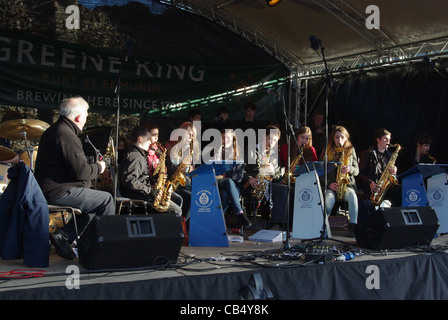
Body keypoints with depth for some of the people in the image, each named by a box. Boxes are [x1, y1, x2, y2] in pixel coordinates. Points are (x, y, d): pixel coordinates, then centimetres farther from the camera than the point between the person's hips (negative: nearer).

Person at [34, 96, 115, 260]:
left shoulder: (52, 131, 17)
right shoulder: (66, 135, -18)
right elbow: (81, 171, -22)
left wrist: (93, 166, 15)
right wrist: (98, 167, -3)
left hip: (47, 189, 11)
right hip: (58, 191, -11)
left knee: (94, 200, 19)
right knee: (106, 199, -7)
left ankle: (63, 235, 8)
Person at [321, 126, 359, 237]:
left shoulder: (351, 150, 12)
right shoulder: (327, 151, 8)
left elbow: (357, 170, 12)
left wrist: (350, 169, -13)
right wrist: (328, 183, -10)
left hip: (347, 184, 1)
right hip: (330, 185, -1)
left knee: (352, 195, -34)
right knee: (329, 198, -35)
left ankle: (353, 226, -32)